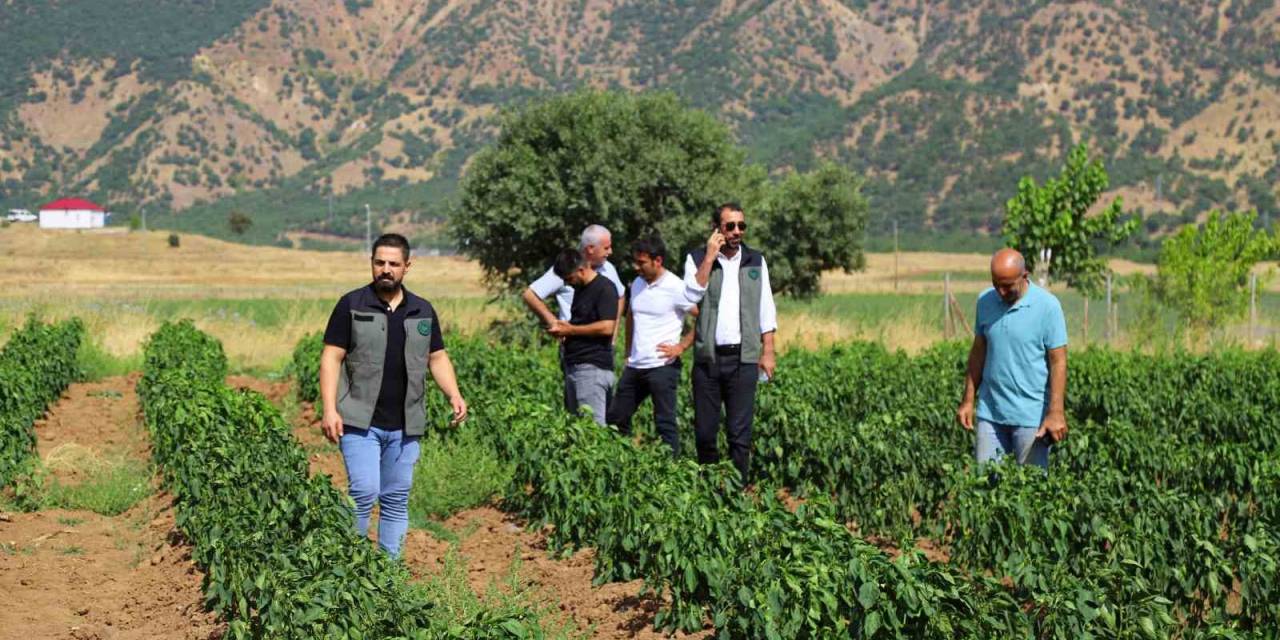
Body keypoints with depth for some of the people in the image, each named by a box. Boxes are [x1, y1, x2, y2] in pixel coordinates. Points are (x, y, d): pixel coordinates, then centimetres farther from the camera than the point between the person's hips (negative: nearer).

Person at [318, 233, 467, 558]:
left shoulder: (423, 311, 11)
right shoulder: (352, 305, -1)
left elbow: (437, 357, 16)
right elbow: (331, 358, -4)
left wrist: (454, 395, -1)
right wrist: (329, 409, -13)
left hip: (404, 426, 4)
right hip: (360, 422, -4)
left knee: (397, 500, 8)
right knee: (364, 493, -14)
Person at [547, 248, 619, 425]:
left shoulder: (604, 288, -11)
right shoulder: (580, 289, 17)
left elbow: (607, 327, -20)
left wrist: (570, 329, -12)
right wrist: (561, 328, 6)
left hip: (593, 367, -10)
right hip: (574, 366, 10)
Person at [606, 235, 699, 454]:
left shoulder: (676, 288, -11)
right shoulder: (637, 284, 10)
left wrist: (681, 347, -13)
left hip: (662, 367, -8)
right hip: (634, 367, 8)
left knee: (665, 424, -3)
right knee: (616, 418, 11)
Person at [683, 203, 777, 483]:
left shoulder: (756, 261, 10)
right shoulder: (697, 259, 5)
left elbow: (766, 311, 12)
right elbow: (692, 296, -12)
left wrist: (767, 352, 4)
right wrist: (710, 257, -12)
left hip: (743, 358, 0)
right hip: (707, 357, 0)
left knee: (740, 432, -2)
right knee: (705, 430, 4)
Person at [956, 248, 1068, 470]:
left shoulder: (1047, 306, -10)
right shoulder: (985, 301, 4)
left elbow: (1058, 362, -10)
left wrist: (1056, 413, -16)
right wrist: (968, 400, 9)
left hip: (1031, 416, -4)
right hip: (990, 412, 4)